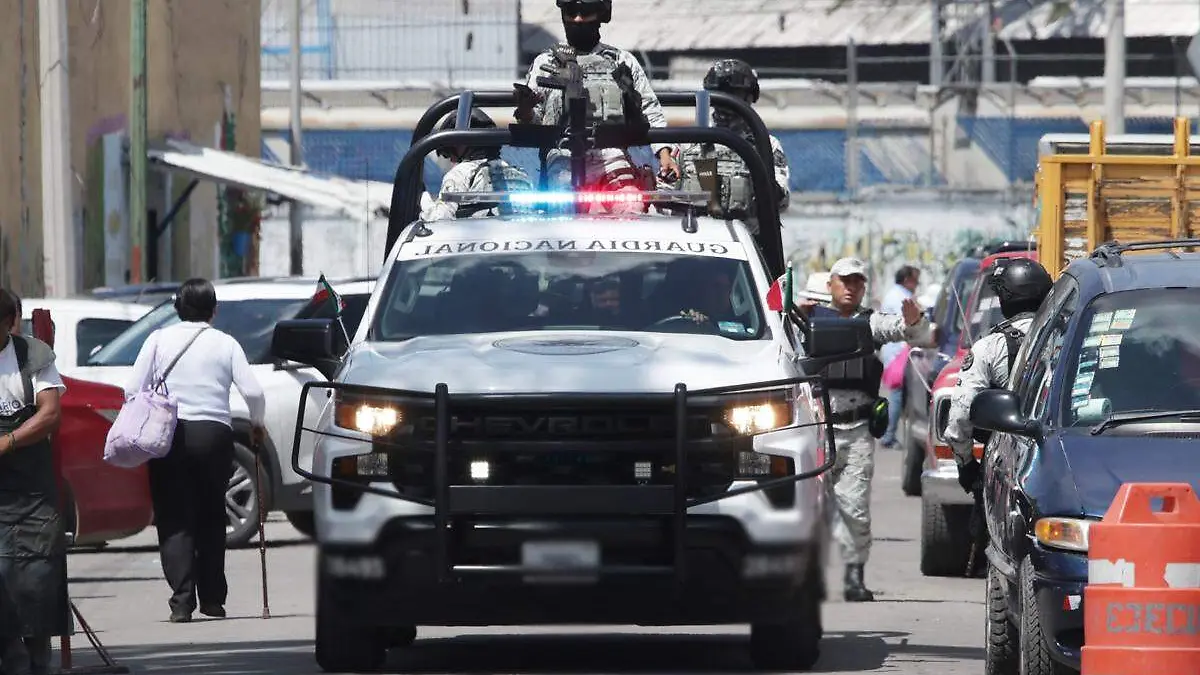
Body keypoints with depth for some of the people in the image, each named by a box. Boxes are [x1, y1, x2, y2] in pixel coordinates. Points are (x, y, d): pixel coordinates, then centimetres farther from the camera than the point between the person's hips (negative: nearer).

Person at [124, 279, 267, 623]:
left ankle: (182, 599, -13)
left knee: (174, 520, 0)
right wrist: (257, 425, 14)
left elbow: (132, 391, -2)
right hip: (214, 433, 1)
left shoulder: (159, 340, 3)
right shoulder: (225, 344, 3)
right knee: (211, 517, 15)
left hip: (168, 436, -1)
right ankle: (212, 599, 17)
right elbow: (252, 391, -4)